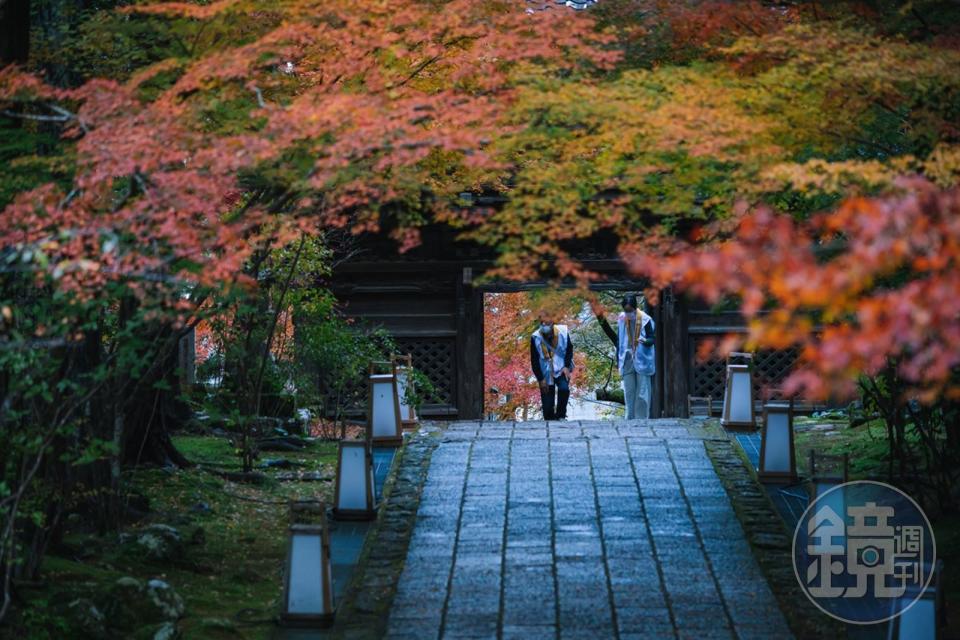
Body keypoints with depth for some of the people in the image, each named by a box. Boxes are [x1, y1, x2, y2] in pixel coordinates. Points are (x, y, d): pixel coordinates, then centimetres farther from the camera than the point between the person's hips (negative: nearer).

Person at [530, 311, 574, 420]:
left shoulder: (563, 332, -13)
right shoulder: (535, 338, -16)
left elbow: (569, 350, 2)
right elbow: (534, 361, -9)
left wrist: (567, 367, -10)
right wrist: (540, 379, -11)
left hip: (561, 369, 0)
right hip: (546, 374, 0)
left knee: (564, 388, -26)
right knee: (547, 406, -3)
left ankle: (561, 415, -7)